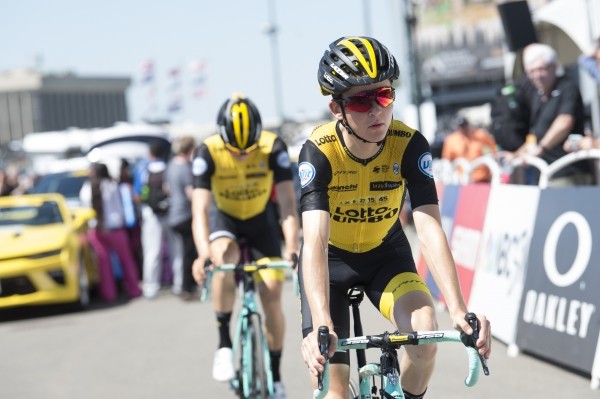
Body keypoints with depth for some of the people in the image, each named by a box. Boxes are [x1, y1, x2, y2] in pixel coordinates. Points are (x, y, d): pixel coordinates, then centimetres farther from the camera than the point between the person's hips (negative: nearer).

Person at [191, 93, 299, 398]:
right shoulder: (208, 152, -28)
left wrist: (292, 248, -45)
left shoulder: (273, 147, -27)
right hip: (225, 219, 0)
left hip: (262, 220, 1)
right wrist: (203, 252, -50)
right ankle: (224, 343, -20)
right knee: (224, 259, -35)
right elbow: (200, 207, -34)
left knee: (272, 299, -7)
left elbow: (288, 203, -31)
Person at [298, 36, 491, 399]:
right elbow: (314, 242, -40)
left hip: (386, 254, 1)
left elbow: (430, 229, -32)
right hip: (331, 258, -1)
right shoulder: (319, 152, -29)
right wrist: (321, 325, -54)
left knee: (425, 329, -28)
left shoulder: (410, 145, -24)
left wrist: (459, 310, -45)